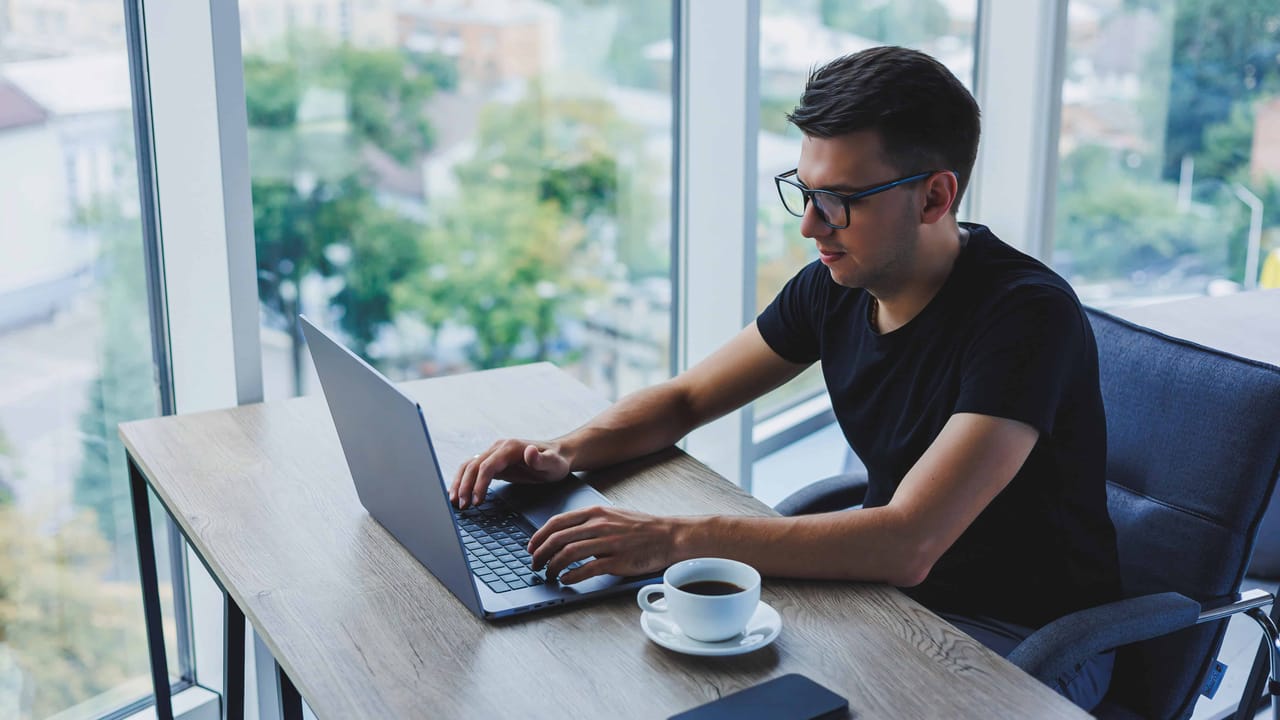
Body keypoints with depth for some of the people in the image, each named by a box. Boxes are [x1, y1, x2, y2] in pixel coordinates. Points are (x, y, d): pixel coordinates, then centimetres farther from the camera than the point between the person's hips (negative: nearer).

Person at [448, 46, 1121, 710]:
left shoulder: (1027, 315, -27)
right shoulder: (835, 285, -5)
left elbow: (907, 545, -36)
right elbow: (685, 398, 7)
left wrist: (674, 538, -38)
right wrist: (566, 451, -13)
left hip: (1027, 639, -6)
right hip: (887, 573, 7)